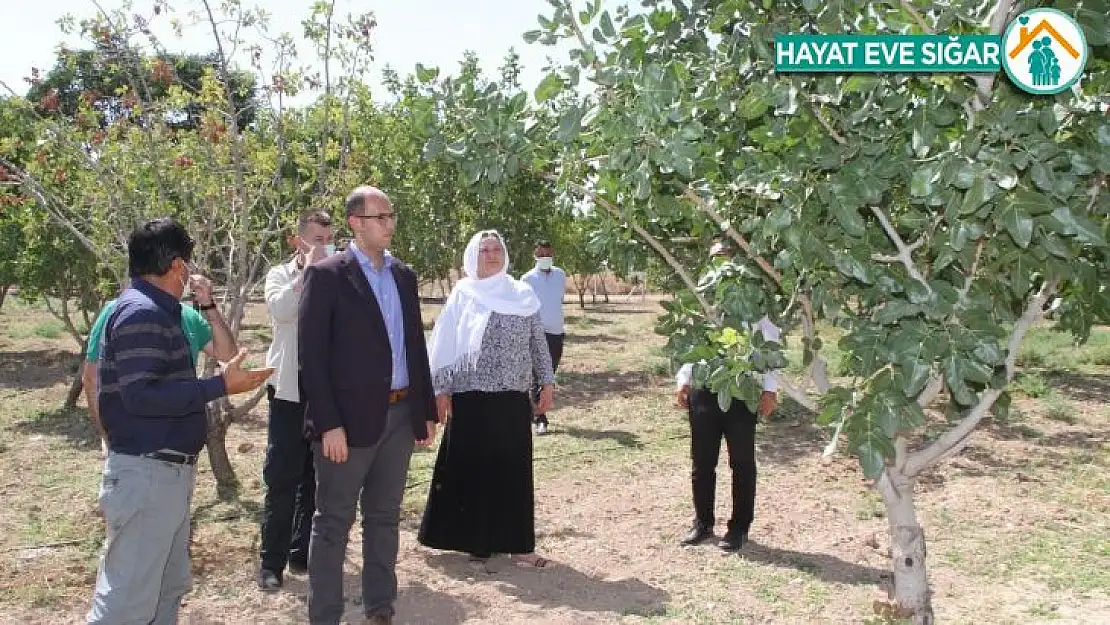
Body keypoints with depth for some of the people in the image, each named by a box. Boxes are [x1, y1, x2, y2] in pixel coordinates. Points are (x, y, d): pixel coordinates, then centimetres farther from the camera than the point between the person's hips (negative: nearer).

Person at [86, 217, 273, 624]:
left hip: (167, 471, 10)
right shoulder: (140, 313, -16)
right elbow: (140, 395, -25)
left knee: (168, 588, 18)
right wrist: (221, 386, -23)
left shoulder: (157, 311, 14)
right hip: (146, 473, -10)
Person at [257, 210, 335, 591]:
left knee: (316, 477, 10)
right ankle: (272, 560, 6)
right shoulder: (281, 275, 4)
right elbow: (280, 309, -17)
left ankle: (303, 552, 22)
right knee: (281, 477, -1)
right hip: (290, 388, -2)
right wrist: (308, 270, -15)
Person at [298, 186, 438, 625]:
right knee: (334, 522, 4)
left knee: (384, 517, 15)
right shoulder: (327, 274, -7)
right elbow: (311, 354, -12)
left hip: (400, 415, 6)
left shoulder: (404, 275, 11)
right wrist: (329, 423, -18)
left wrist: (426, 411, 11)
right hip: (350, 418, -6)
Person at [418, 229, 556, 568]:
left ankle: (515, 543, 15)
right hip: (471, 398, -2)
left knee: (513, 470, 5)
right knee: (472, 469, 4)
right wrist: (441, 389, -4)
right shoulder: (462, 294, 1)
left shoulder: (523, 295, 7)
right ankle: (475, 539, 18)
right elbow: (444, 344, 1)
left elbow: (538, 342, 11)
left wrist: (547, 382, 6)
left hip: (513, 398, 2)